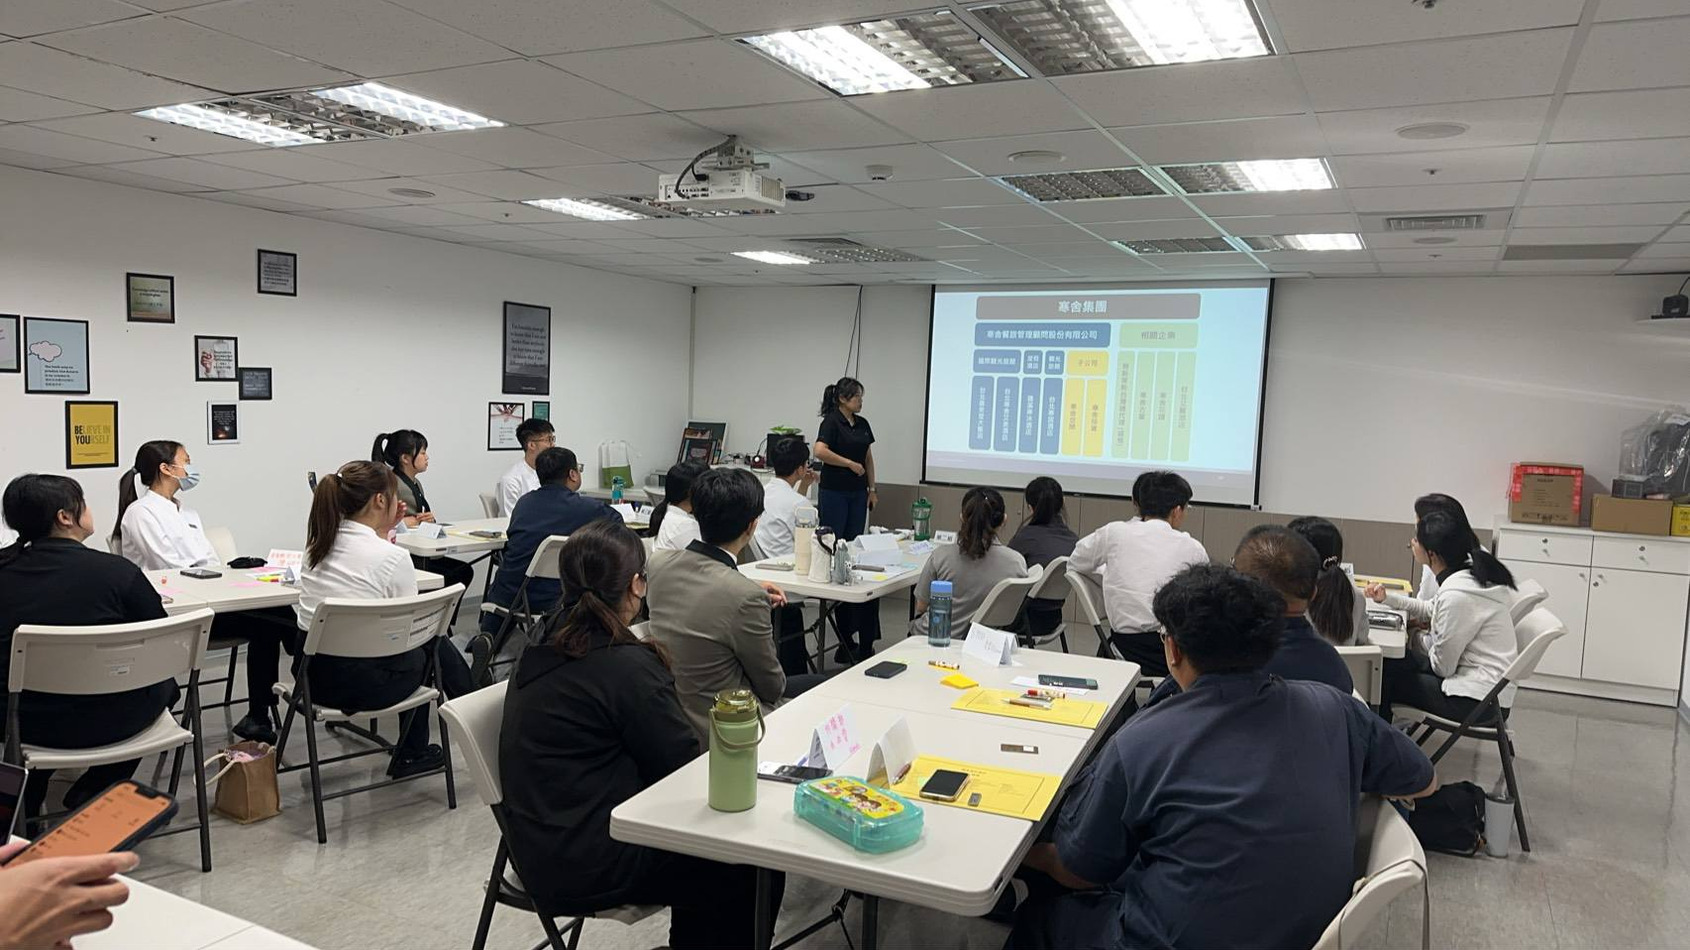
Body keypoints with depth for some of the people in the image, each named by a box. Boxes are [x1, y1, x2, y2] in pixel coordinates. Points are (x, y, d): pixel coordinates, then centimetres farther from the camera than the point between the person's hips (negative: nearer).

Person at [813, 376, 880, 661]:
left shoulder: (862, 424, 12)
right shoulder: (831, 422, -11)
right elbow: (820, 451, -26)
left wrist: (872, 489, 12)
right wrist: (850, 464, -19)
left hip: (857, 494, 7)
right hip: (834, 492, -7)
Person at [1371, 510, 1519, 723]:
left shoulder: (1456, 595, -26)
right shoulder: (1471, 574, 2)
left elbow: (1442, 667, -17)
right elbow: (1431, 611, 22)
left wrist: (1418, 641, 2)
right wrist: (1387, 598, 12)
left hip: (1478, 701, -9)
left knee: (1382, 675, 1)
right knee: (1394, 663, 15)